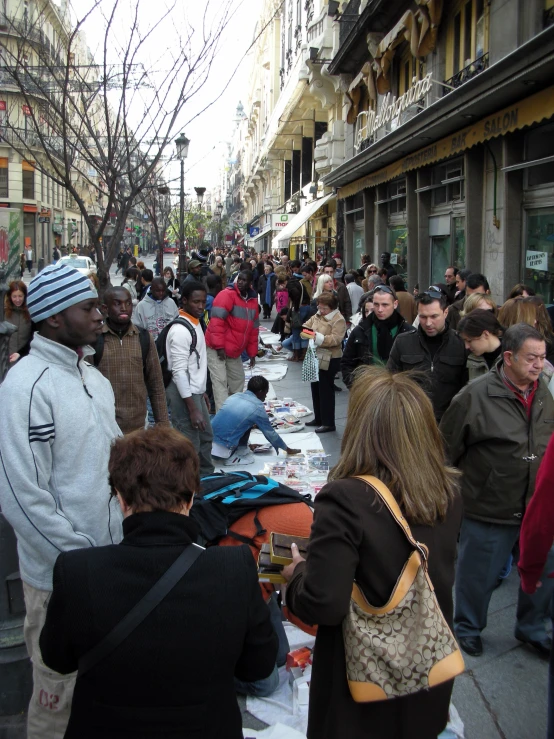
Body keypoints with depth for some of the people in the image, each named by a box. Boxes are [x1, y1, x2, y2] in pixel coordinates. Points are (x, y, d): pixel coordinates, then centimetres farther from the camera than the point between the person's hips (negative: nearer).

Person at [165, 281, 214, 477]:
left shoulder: (196, 324, 9)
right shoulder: (180, 330, -21)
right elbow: (179, 371, -24)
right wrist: (192, 409, -24)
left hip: (194, 392, 10)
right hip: (183, 394, -10)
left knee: (205, 438, 22)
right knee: (190, 445, -3)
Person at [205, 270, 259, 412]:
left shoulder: (253, 300, 8)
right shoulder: (227, 295, -16)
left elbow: (253, 328, 14)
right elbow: (217, 321, -22)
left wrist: (252, 353, 13)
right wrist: (219, 346, -26)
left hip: (234, 351, 8)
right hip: (216, 348, -8)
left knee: (238, 379, 15)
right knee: (220, 380, -11)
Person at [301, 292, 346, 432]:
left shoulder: (339, 320, -15)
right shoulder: (317, 315, 8)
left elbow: (336, 339, -24)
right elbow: (306, 325, 14)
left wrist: (317, 337, -32)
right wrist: (305, 332, -11)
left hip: (329, 360, -8)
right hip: (315, 357, 8)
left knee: (325, 390, -3)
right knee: (316, 388, 15)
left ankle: (328, 423, 5)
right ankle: (318, 418, 28)